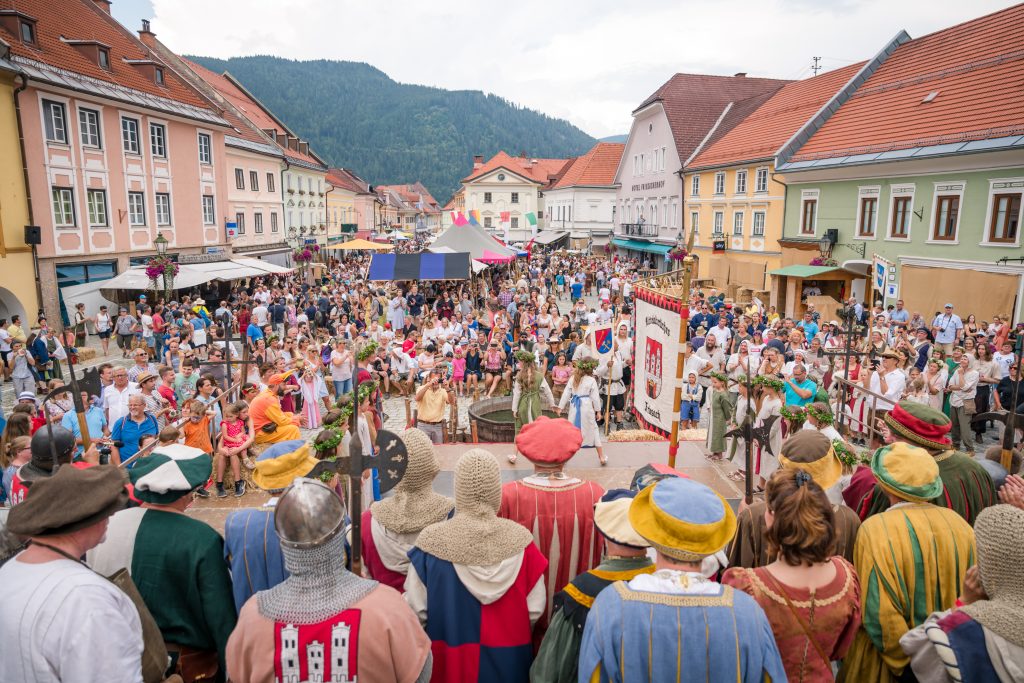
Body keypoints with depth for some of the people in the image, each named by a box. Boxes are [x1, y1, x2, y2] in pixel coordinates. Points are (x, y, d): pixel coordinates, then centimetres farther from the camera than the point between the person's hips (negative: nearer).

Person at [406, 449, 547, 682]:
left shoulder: (431, 541, -19)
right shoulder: (520, 539, -16)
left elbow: (416, 611, -12)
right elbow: (535, 609, -9)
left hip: (450, 658, 0)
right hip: (508, 657, 1)